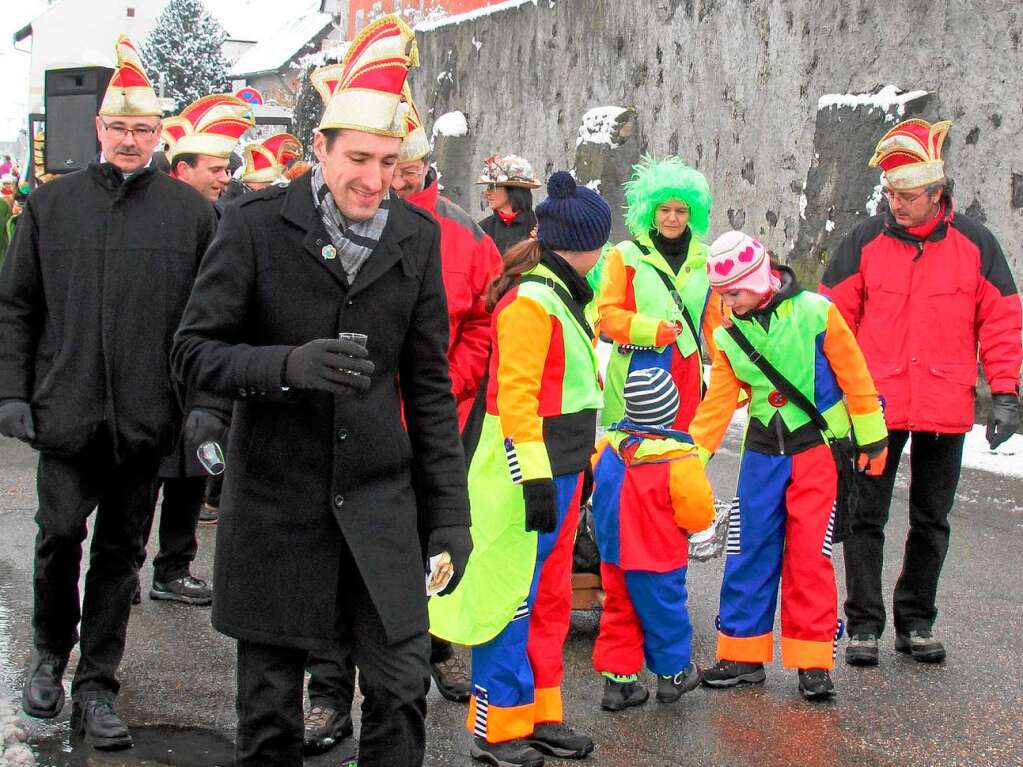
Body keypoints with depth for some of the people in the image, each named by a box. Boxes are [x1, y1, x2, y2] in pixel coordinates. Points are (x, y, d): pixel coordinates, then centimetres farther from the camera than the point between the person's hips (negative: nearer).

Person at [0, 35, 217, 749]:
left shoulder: (191, 210, 4)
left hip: (147, 417, 0)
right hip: (66, 412, 0)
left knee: (121, 551, 8)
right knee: (60, 537, 1)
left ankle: (96, 689, 19)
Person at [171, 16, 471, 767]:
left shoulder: (418, 235, 3)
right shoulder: (256, 224, -6)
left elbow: (429, 384, 8)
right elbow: (196, 351, -5)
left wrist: (450, 511, 5)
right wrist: (290, 365, -24)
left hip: (380, 500, 2)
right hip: (276, 500, -2)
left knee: (403, 687, 1)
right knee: (269, 704, 8)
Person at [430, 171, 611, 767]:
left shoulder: (563, 294, 14)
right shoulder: (530, 299, -15)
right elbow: (514, 394, -21)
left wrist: (580, 463, 21)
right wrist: (535, 477, -24)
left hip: (563, 467, 10)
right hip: (530, 470, -10)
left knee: (551, 596, 15)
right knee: (513, 597, -2)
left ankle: (541, 716, 25)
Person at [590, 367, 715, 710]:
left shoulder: (609, 445, -5)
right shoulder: (679, 457, -22)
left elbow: (597, 490, 12)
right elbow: (699, 512, -17)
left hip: (613, 552, 5)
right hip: (657, 558, -5)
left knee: (619, 611, 15)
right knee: (664, 612, 12)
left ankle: (617, 678, 16)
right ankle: (673, 674, 27)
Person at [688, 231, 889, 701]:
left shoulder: (815, 313, -11)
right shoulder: (729, 336, 3)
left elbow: (854, 376, -4)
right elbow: (717, 403, 8)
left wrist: (872, 438, 0)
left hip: (817, 449, -4)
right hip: (762, 452, 4)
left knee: (809, 555, -4)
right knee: (749, 551, 4)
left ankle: (813, 661, 6)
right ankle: (742, 654, 15)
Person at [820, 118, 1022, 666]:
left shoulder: (975, 244, 0)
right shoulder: (865, 241, -1)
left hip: (946, 408, 1)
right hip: (875, 405, -1)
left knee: (932, 519, 10)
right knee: (866, 516, 1)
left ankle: (916, 622, 23)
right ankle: (864, 624, 10)